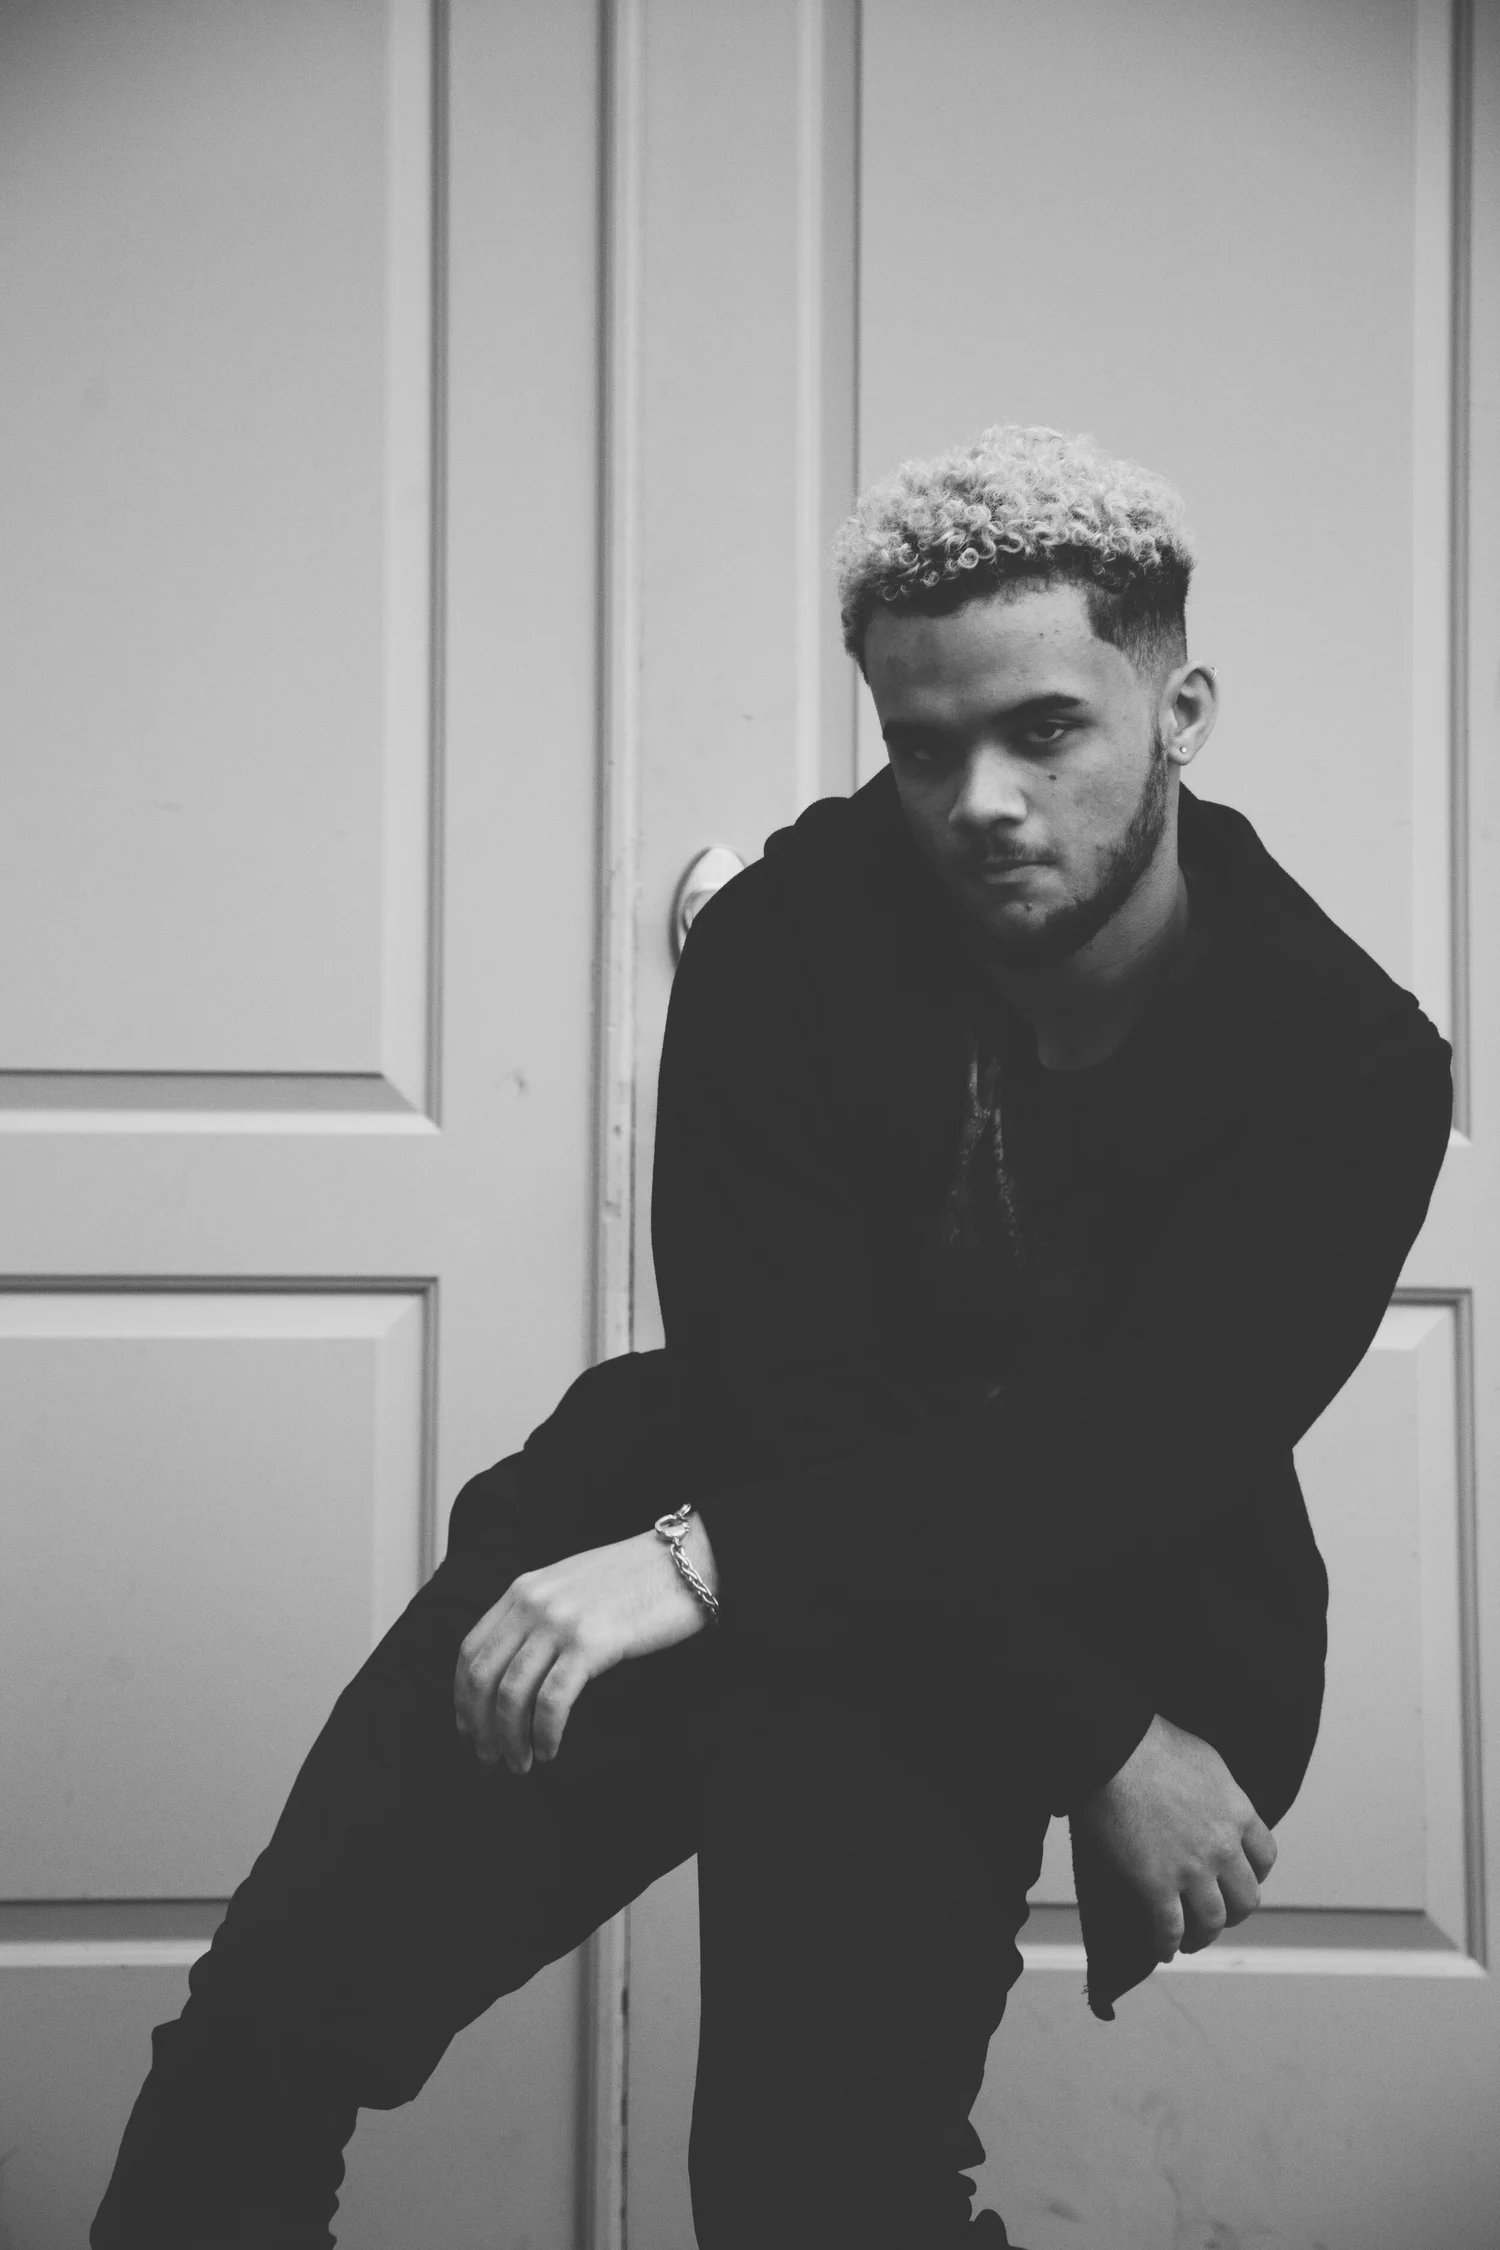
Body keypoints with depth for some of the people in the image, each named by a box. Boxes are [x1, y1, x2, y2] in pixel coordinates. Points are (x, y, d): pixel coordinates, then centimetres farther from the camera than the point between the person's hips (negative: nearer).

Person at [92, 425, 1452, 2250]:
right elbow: (791, 1402, -16)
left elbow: (1135, 1446, -26)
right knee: (268, 2027, -10)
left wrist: (706, 1564, -38)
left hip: (1097, 1605, -1)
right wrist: (1103, 1740, -24)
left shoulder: (1353, 1066, -13)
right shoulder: (785, 945, -12)